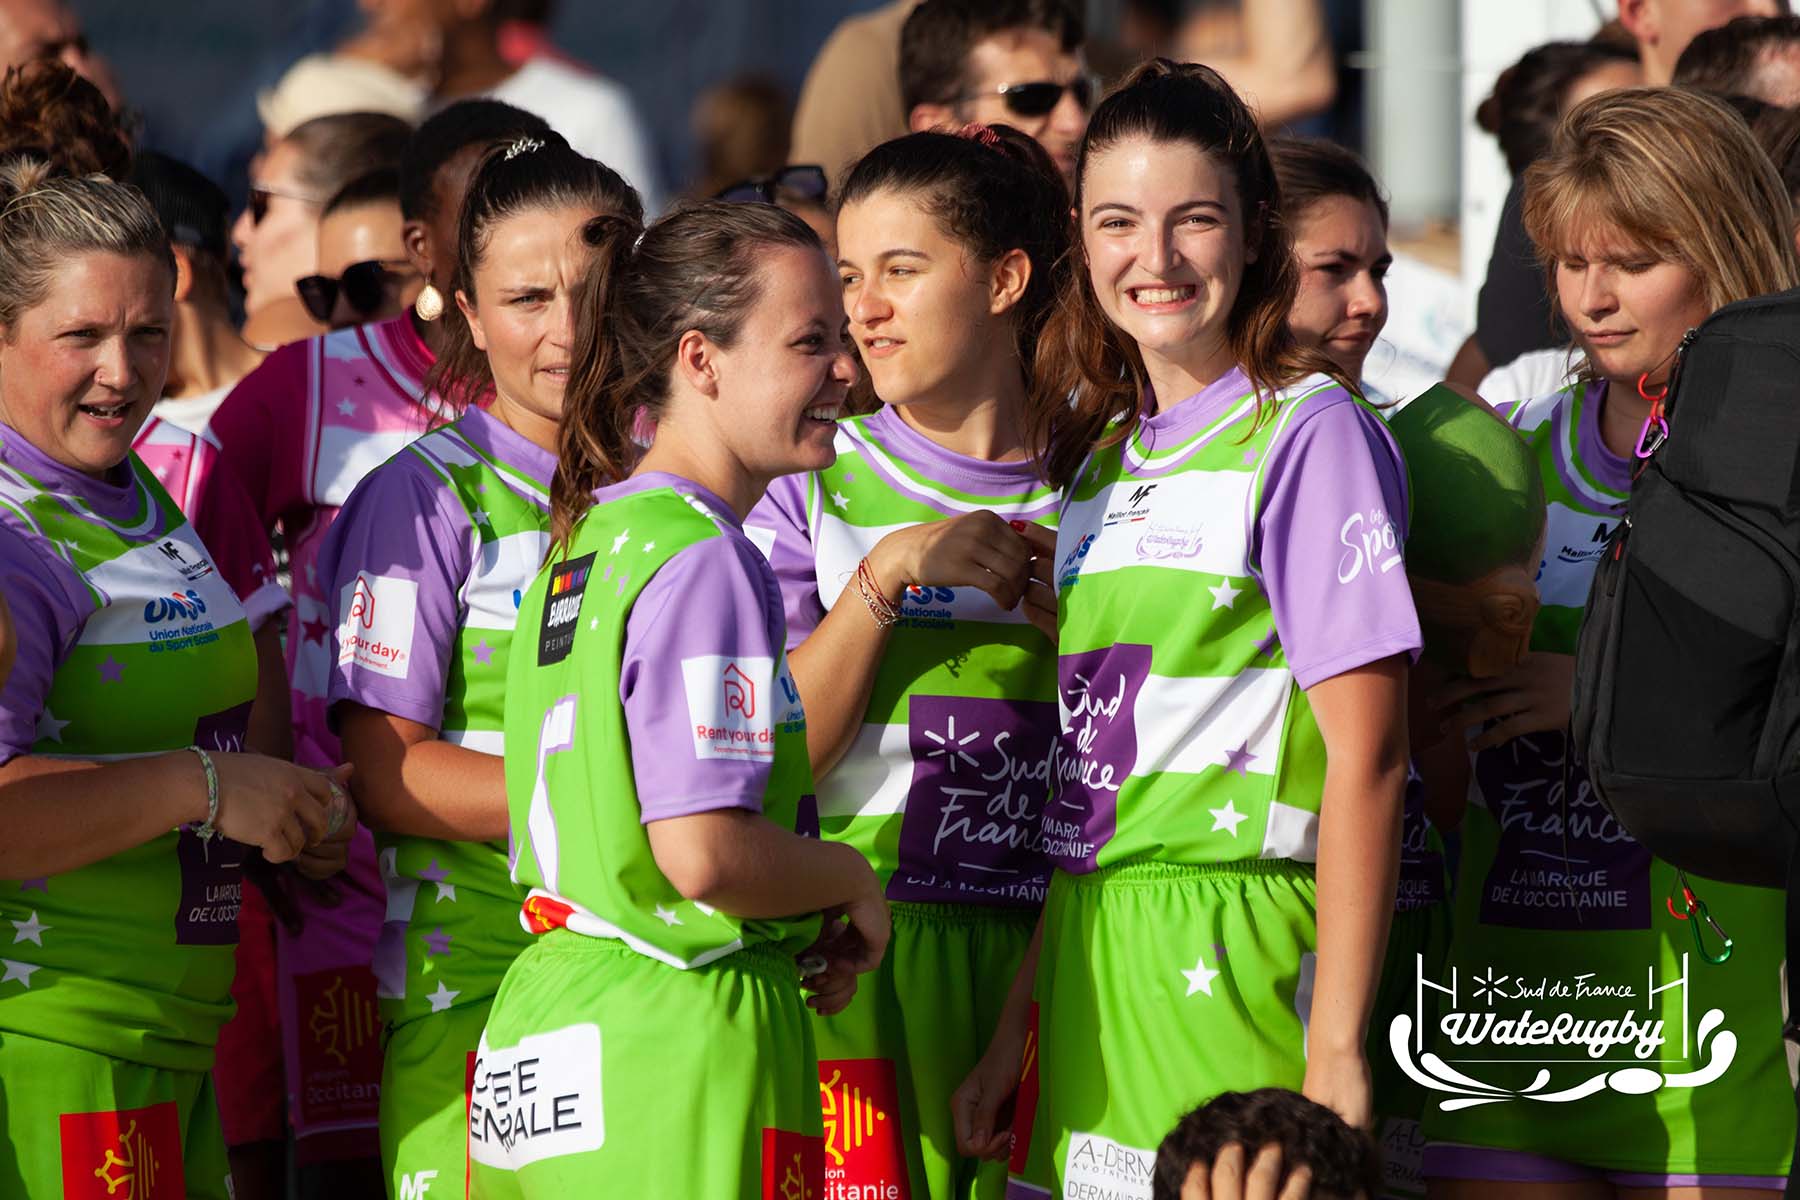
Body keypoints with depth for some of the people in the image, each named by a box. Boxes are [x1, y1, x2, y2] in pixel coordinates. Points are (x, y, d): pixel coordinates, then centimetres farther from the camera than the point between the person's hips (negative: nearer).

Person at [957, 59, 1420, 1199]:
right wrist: (1018, 1026, 13)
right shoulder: (1098, 452, 15)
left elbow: (1366, 753, -12)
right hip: (1087, 965, 7)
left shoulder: (1310, 434, -6)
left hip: (1234, 968, -7)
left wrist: (1336, 1051, -17)